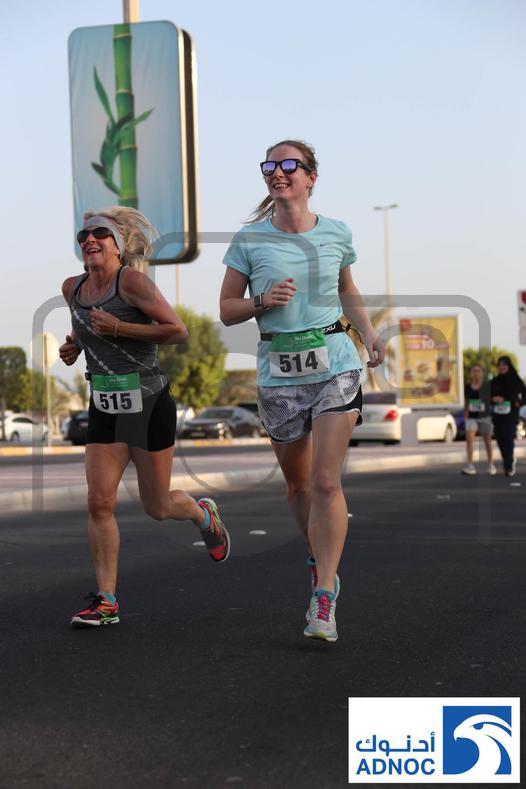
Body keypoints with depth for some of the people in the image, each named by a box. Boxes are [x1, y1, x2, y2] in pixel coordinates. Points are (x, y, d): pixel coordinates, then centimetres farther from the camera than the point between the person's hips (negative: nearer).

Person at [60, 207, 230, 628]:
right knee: (99, 502, -6)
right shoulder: (72, 288, 5)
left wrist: (119, 329, -23)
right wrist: (73, 345, 4)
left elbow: (179, 331, -18)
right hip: (104, 408, 5)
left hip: (149, 404, -5)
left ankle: (203, 514, 42)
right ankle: (106, 601, 2)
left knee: (158, 507, 8)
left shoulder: (132, 280, -15)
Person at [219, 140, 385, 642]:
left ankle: (323, 601, -5)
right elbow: (227, 310, 3)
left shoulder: (336, 234, 4)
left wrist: (369, 332, 7)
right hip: (279, 373, 1)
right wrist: (262, 301, -16)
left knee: (326, 482, -11)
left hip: (334, 364, 0)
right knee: (298, 483, 12)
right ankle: (321, 563, 39)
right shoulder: (249, 240, -1)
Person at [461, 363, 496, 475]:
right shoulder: (467, 387, 4)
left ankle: (491, 465, 25)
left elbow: (492, 400, 2)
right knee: (469, 437, -18)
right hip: (471, 417, 1)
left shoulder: (487, 386, -4)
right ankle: (470, 466, -19)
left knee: (487, 440, 10)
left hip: (485, 417, -1)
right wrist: (465, 417, 9)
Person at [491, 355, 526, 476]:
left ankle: (508, 466, -14)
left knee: (508, 438, -17)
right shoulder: (494, 381, 8)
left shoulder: (516, 380, 1)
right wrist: (493, 399, -12)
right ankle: (511, 461, 28)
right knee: (500, 440, 4)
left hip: (511, 415, -4)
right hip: (497, 415, 4)